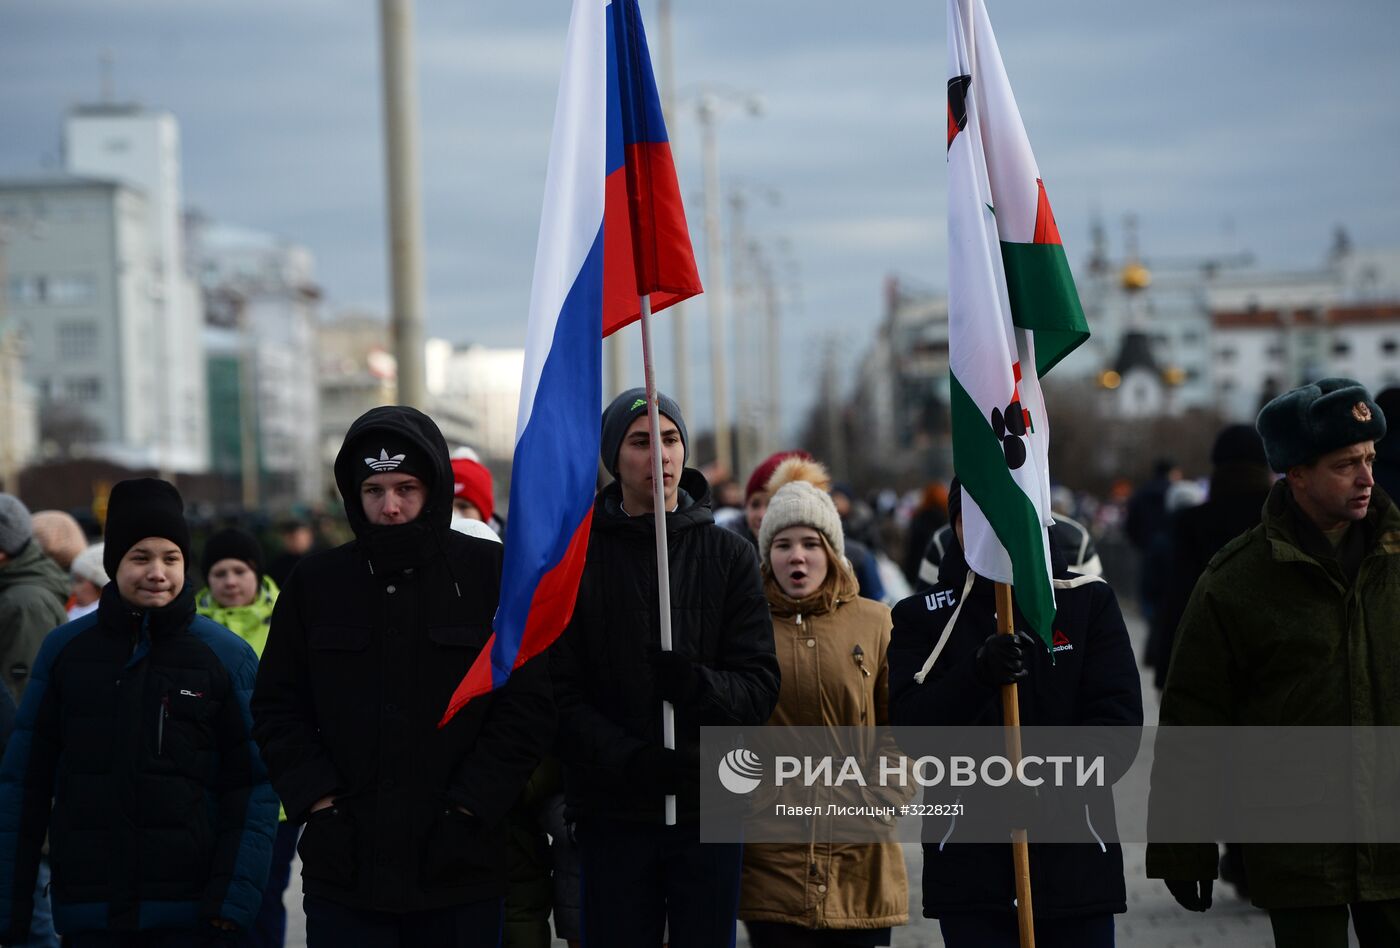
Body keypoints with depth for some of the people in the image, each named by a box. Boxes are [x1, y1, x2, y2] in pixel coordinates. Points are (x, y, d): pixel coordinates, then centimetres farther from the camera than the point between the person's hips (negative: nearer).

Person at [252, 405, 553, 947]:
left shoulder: (492, 574, 1)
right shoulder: (315, 582, 7)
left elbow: (527, 707, -2)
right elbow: (277, 708, 9)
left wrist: (469, 806, -9)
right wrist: (317, 799, -4)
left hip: (460, 866, -1)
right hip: (343, 867, 1)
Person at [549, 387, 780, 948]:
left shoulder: (729, 555, 6)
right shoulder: (578, 559, 2)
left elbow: (760, 684, -1)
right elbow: (562, 695, -4)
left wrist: (699, 686, -22)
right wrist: (629, 759, -19)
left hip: (710, 807, 1)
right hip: (613, 812, -1)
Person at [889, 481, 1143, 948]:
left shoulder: (1089, 601, 7)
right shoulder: (922, 616, 7)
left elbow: (1118, 718, -2)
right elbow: (911, 728, -7)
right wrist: (979, 674, -25)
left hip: (1076, 861, 1)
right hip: (970, 868, 0)